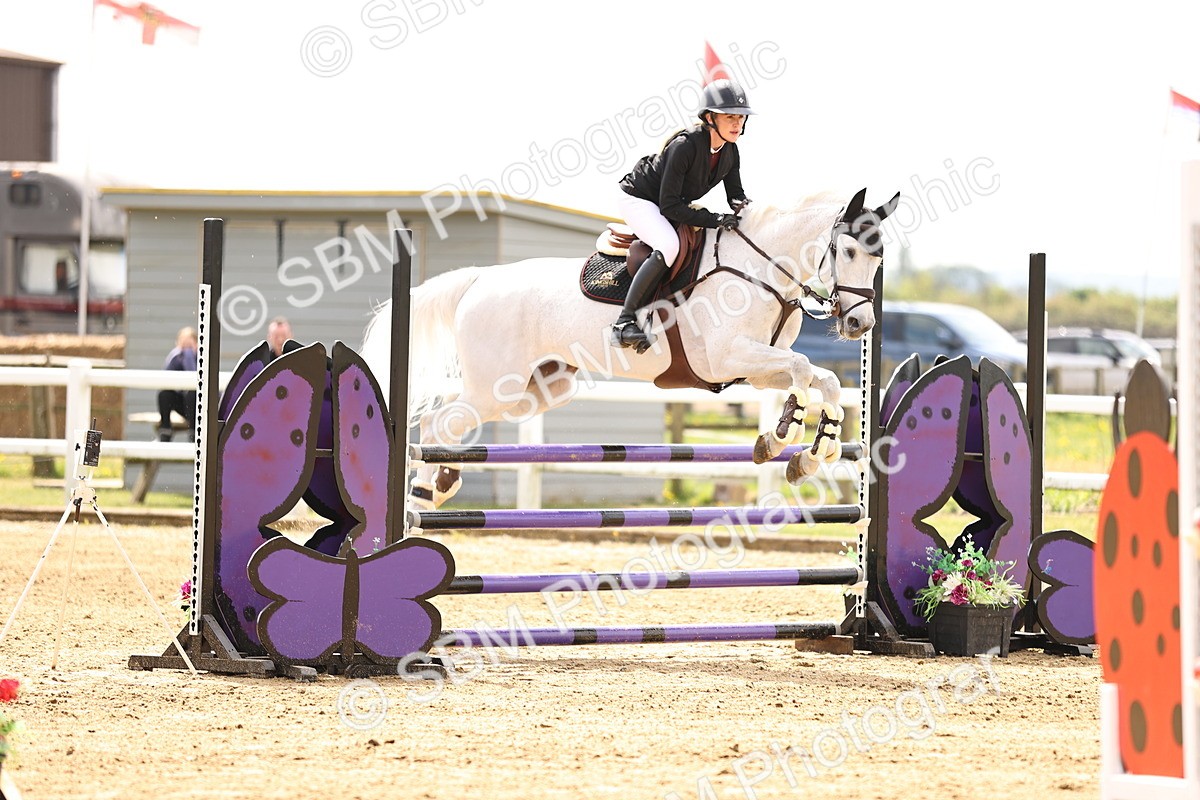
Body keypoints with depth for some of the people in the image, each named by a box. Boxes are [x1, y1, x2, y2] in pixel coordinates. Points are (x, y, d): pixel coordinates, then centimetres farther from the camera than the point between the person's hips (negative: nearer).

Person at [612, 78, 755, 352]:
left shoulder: (730, 152, -8)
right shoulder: (684, 146, -31)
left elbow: (735, 195, 4)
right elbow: (669, 206, -31)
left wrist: (741, 206, -21)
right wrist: (714, 220, -36)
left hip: (674, 207, 9)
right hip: (638, 199, -9)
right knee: (669, 246, -35)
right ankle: (624, 322, -32)